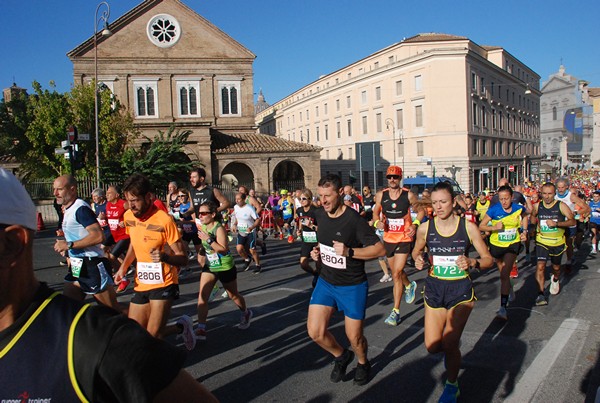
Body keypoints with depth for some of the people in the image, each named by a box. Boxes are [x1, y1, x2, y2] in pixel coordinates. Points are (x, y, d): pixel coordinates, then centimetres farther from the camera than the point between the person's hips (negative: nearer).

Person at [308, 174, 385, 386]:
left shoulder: (354, 220, -22)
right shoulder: (320, 214, -2)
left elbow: (380, 249, -20)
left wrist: (349, 252, -31)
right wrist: (317, 252, -2)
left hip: (353, 286, -5)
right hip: (326, 281, 5)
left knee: (355, 337, 7)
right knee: (315, 332, -3)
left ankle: (363, 363, 42)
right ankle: (341, 356, 28)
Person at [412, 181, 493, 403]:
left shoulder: (468, 227, -11)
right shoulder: (425, 228, -6)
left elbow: (488, 259, -4)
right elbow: (416, 251, 12)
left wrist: (472, 263, -25)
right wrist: (418, 260, -11)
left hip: (460, 289, -2)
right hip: (434, 287, 3)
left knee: (449, 345, -7)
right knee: (432, 347, 5)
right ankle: (454, 342, 43)